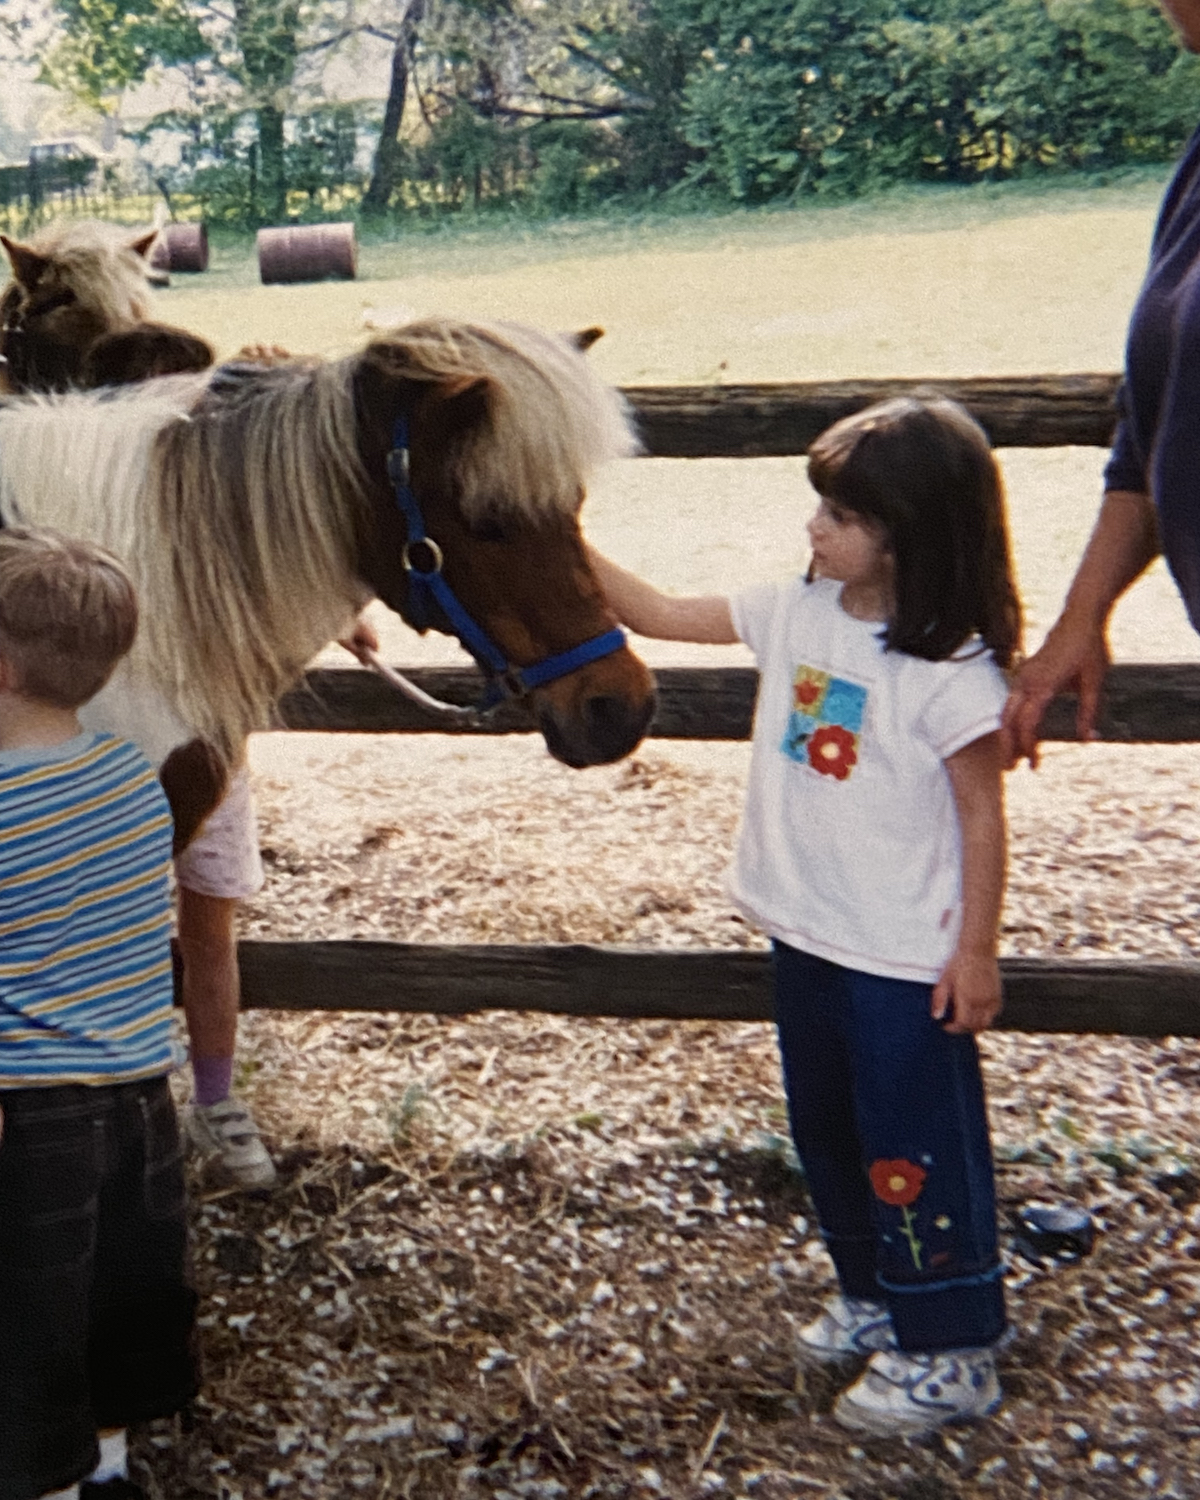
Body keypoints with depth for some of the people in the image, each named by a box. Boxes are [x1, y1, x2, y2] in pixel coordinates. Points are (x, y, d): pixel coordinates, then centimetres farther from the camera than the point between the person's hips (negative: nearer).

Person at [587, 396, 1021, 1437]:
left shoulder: (952, 669, -20)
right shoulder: (796, 615, -1)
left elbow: (982, 815, -14)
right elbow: (659, 616, 5)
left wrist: (977, 952, -12)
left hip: (906, 960, -7)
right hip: (808, 937, 8)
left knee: (916, 1150, 4)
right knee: (828, 1134, 21)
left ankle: (950, 1351, 22)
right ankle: (875, 1299, 42)